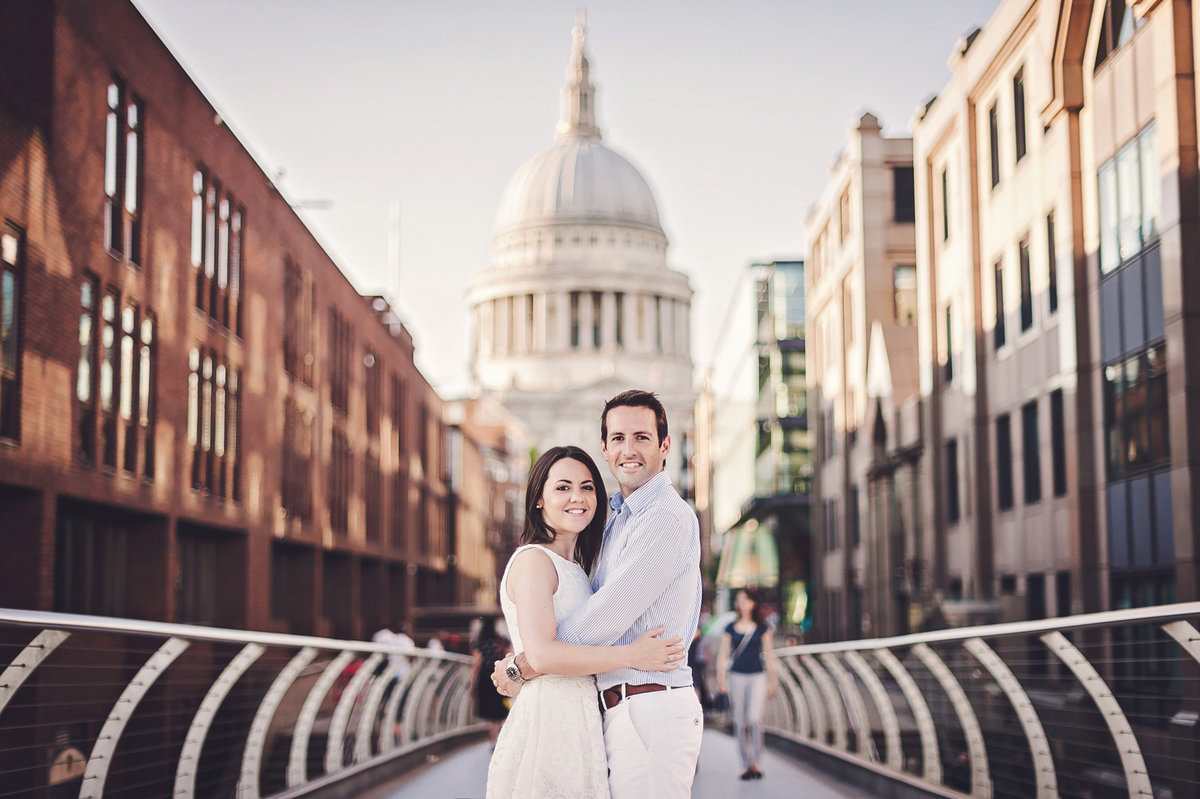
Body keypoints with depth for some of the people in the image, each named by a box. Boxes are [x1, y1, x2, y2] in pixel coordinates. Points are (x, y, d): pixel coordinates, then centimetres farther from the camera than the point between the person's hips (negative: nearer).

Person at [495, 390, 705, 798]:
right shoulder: (618, 520, 20)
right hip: (621, 710, 9)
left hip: (653, 710, -9)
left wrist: (519, 668, -8)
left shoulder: (668, 517, -13)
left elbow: (608, 616, -16)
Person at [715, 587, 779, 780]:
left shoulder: (762, 627, 5)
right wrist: (721, 679, -1)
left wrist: (773, 681, 8)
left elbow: (769, 655, 8)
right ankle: (746, 765, 9)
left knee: (755, 719, -16)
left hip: (757, 677, -1)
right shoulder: (731, 628, 6)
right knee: (739, 723, 1)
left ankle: (755, 763, -6)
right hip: (736, 676, 1)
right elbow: (723, 655, 7)